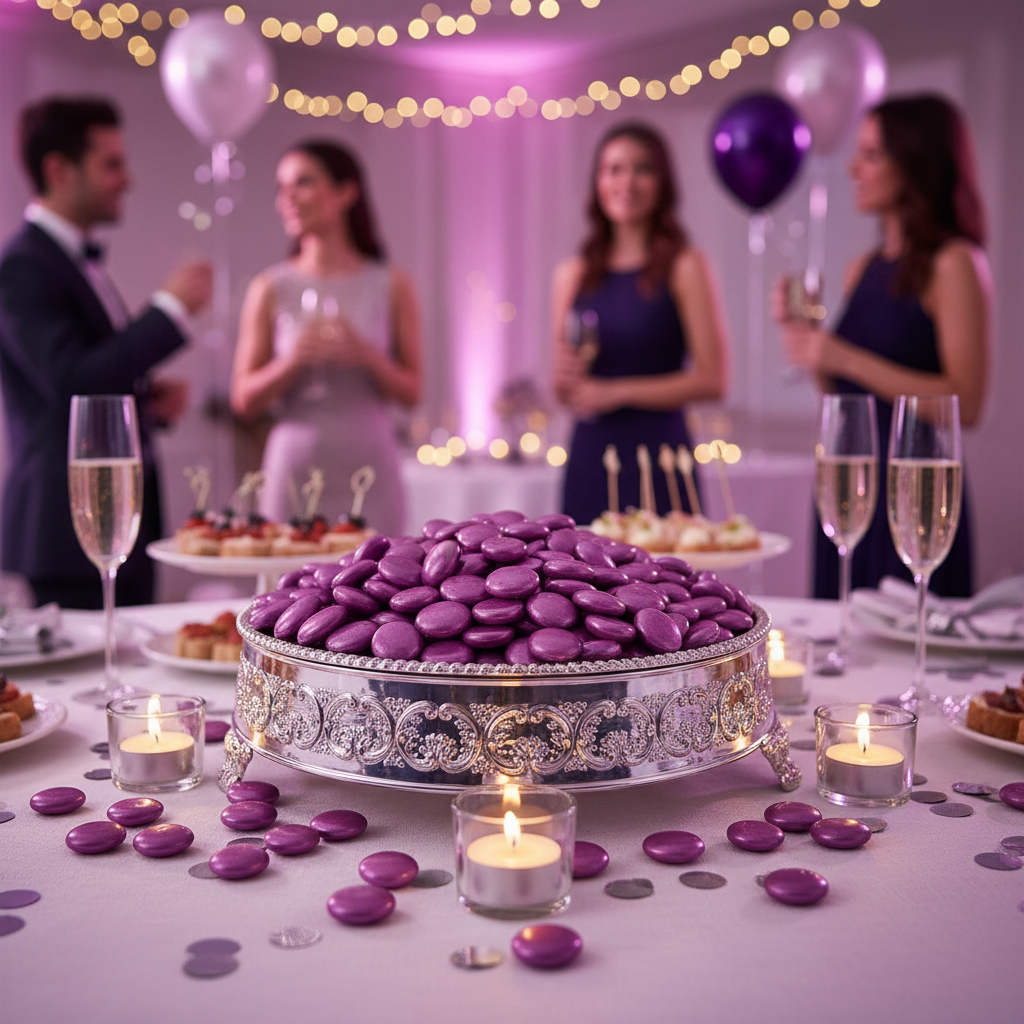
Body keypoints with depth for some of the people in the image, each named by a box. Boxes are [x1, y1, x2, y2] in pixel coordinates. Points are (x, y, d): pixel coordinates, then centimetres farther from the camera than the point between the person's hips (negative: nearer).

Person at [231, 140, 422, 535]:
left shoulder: (391, 286, 3)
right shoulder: (270, 289, 3)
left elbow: (412, 391, 4)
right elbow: (243, 401, 1)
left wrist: (366, 355, -13)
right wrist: (291, 361, -15)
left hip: (369, 471, 0)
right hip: (294, 469, 0)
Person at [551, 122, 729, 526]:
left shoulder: (684, 266, -2)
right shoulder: (572, 275, 10)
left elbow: (712, 379, -8)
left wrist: (614, 392, -10)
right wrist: (566, 379, -5)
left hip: (658, 457, -3)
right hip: (589, 460, 4)